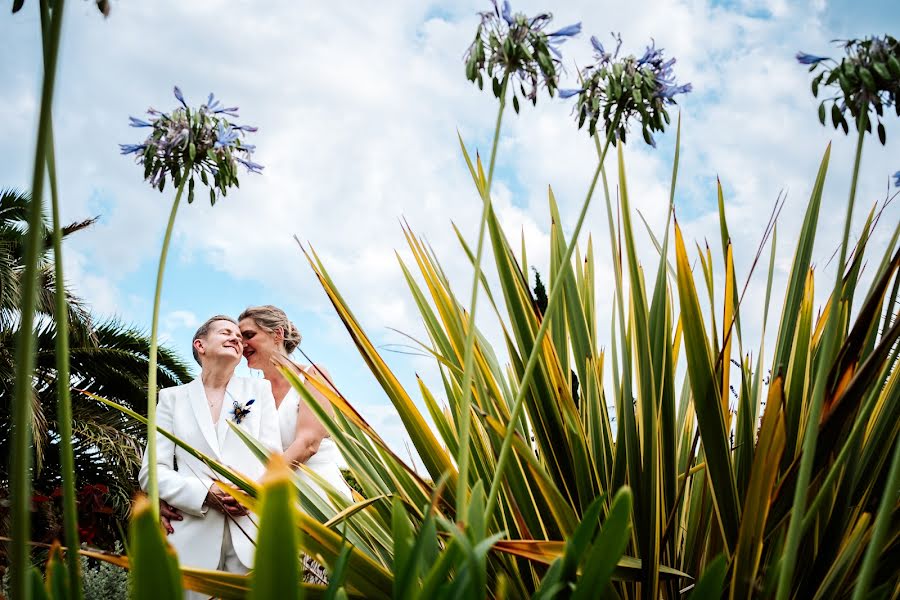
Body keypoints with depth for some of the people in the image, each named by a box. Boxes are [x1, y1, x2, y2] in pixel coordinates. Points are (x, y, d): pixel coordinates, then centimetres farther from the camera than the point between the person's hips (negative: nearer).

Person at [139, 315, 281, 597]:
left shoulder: (259, 390, 16)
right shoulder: (173, 398, 13)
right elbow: (152, 472, 4)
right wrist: (205, 493, -11)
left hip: (251, 537, 1)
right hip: (194, 539, -1)